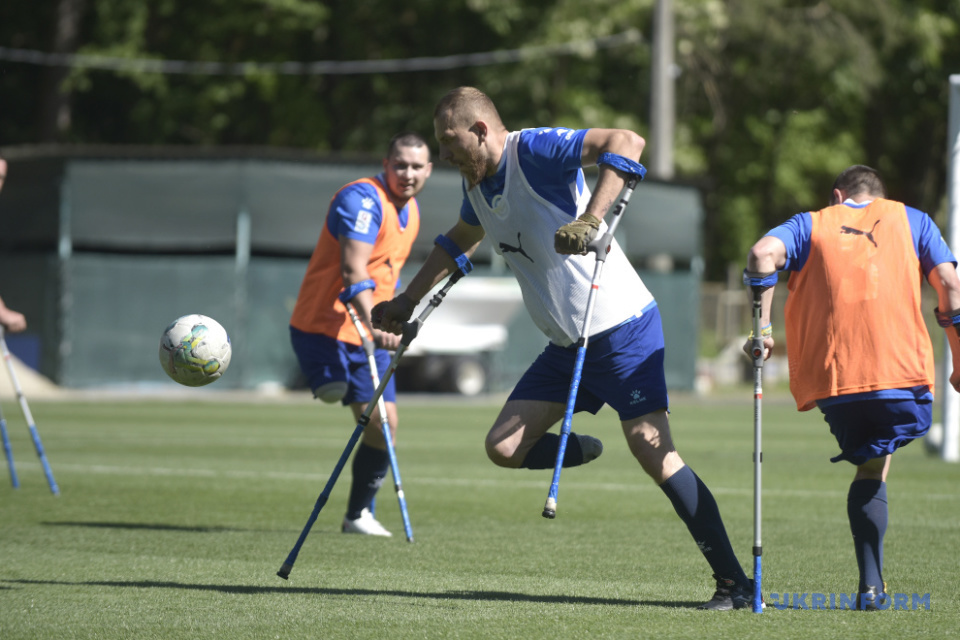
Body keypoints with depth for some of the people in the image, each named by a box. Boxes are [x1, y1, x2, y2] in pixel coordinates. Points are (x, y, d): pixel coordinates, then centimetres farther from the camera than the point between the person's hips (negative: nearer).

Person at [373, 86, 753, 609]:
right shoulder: (477, 183, 11)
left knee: (654, 454, -16)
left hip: (620, 330, -8)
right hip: (566, 345, 8)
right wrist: (407, 301, 35)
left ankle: (733, 582, -12)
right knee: (503, 447, -1)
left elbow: (626, 143, -30)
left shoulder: (534, 150, -16)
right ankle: (580, 452, 29)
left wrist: (591, 219, -39)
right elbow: (458, 242, 33)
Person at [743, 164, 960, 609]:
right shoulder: (911, 220, 21)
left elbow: (763, 253, -1)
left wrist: (763, 327, 0)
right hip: (900, 366, -1)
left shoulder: (811, 224, 20)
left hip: (832, 371, 1)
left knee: (869, 469, 14)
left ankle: (870, 584, 0)